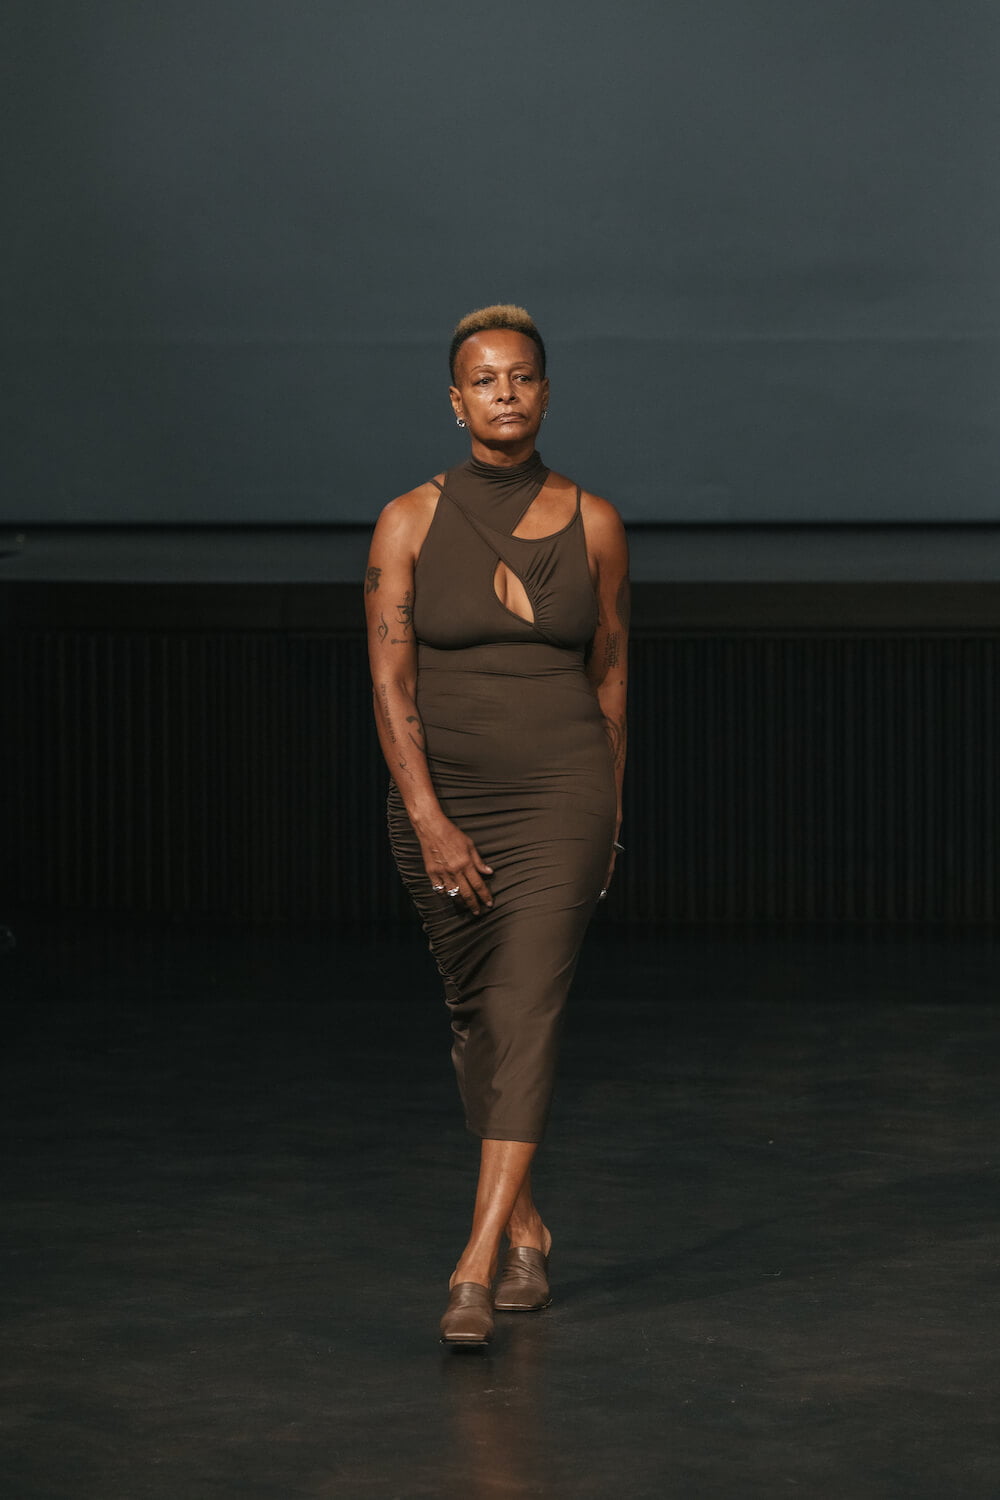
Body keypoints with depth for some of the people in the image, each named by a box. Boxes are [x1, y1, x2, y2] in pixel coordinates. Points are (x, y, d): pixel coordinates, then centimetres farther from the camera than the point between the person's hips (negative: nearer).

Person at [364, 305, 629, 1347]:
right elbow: (388, 683, -7)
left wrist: (610, 816, 16)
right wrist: (430, 823, -17)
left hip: (561, 794, -1)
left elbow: (610, 676, 11)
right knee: (477, 1018, 12)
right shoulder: (409, 523, -3)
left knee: (525, 1015, -15)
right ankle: (526, 1232, 31)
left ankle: (474, 1272, -20)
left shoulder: (592, 523, 1)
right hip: (442, 795, 2)